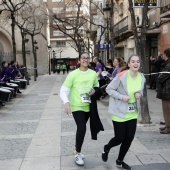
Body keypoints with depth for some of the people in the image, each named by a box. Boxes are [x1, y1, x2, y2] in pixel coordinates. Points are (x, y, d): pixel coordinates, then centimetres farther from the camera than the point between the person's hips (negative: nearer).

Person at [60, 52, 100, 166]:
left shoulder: (93, 74, 0)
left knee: (81, 128, 19)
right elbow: (63, 90, -15)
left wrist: (94, 90, -9)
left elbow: (97, 86, 15)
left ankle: (77, 148, 41)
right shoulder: (73, 74, -13)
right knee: (82, 129, -16)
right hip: (76, 106, -5)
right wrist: (66, 103, -32)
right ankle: (78, 153, 6)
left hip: (88, 106, 5)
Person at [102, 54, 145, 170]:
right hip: (120, 112, -6)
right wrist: (121, 97, -23)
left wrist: (139, 94, -7)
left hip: (133, 113, 6)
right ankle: (107, 148, 37)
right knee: (120, 138, 1)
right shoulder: (121, 76, -20)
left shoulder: (142, 77, -1)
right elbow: (109, 89, -12)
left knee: (129, 138, 7)